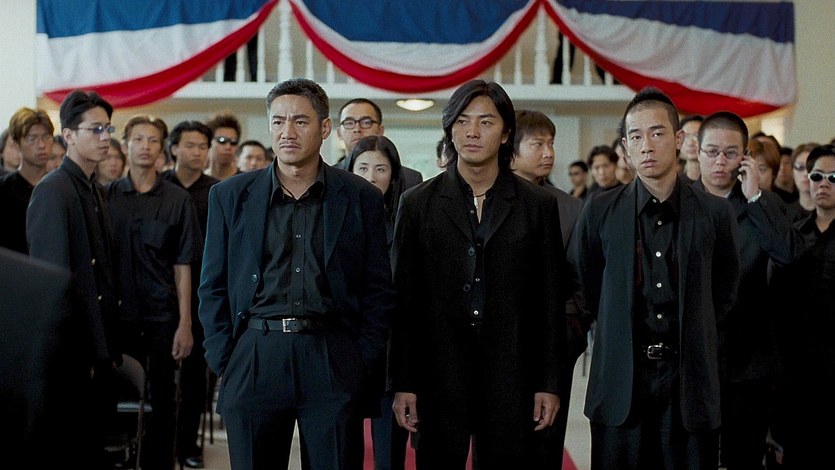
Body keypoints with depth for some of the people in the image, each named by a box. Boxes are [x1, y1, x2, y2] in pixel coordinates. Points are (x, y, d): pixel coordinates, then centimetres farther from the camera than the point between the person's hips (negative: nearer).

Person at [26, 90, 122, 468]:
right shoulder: (52, 191, -13)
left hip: (97, 350, 8)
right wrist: (68, 353, -16)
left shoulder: (95, 190, 12)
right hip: (71, 352, -8)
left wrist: (109, 347, 12)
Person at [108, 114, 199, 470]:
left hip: (162, 317, -1)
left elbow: (183, 267, 1)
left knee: (161, 401, 5)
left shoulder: (178, 200, 1)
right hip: (117, 315, 1)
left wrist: (185, 324, -4)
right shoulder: (106, 196, 4)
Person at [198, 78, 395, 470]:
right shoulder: (230, 196, 7)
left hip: (332, 361, -1)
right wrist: (222, 359, 1)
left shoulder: (361, 198, 4)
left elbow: (378, 289, 6)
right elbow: (213, 286, 9)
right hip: (252, 360, 1)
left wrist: (363, 358, -2)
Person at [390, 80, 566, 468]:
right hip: (438, 374, 0)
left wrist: (549, 382, 2)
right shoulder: (418, 203, 5)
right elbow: (403, 300, 4)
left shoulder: (539, 205, 6)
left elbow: (551, 301, 6)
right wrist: (403, 383, 0)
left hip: (511, 374, 0)